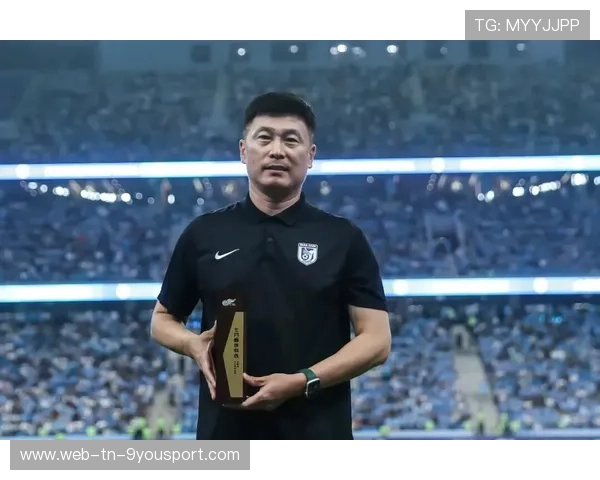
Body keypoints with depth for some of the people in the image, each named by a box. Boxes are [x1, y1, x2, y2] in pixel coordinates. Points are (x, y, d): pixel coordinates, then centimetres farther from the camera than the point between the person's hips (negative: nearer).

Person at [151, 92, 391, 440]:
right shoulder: (204, 234, 7)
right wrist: (194, 345, -7)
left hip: (317, 443, -1)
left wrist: (303, 381, -16)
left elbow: (377, 339, -2)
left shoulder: (344, 239, 2)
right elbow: (162, 319, 17)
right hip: (227, 439, 2)